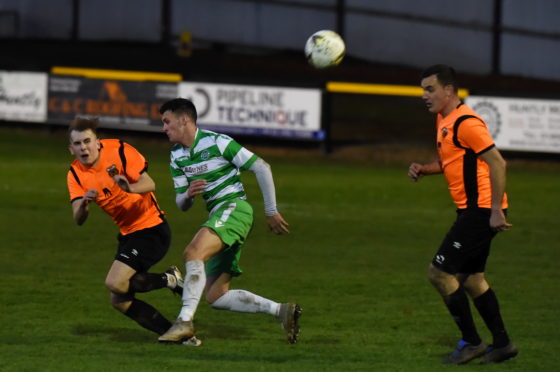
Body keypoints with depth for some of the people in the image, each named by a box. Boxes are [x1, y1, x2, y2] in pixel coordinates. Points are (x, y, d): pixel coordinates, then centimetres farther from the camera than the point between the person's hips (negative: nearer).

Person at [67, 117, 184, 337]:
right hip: (128, 234, 7)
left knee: (115, 283, -21)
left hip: (151, 228, -7)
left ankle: (169, 280, -1)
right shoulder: (75, 174, 0)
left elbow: (149, 184, -18)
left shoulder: (119, 151, -13)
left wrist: (130, 188, -40)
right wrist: (83, 205, -32)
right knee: (119, 301, 2)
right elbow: (78, 220, -9)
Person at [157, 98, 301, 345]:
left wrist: (271, 212, -4)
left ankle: (185, 321, -36)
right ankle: (281, 311, 7)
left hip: (234, 206, -9)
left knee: (193, 252, -32)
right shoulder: (177, 156, 13)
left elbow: (261, 167, -6)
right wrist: (188, 195, -9)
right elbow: (181, 204, 16)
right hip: (217, 215, 9)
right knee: (216, 298, 0)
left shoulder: (216, 142, -8)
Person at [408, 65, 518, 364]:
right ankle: (502, 344, 22)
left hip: (481, 212, -10)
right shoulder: (444, 120, 13)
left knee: (439, 273, -8)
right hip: (472, 209, 10)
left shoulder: (465, 123, -18)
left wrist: (496, 211, -24)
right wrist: (423, 169, 7)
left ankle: (471, 343, 1)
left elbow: (497, 163, -21)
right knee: (470, 277, 16)